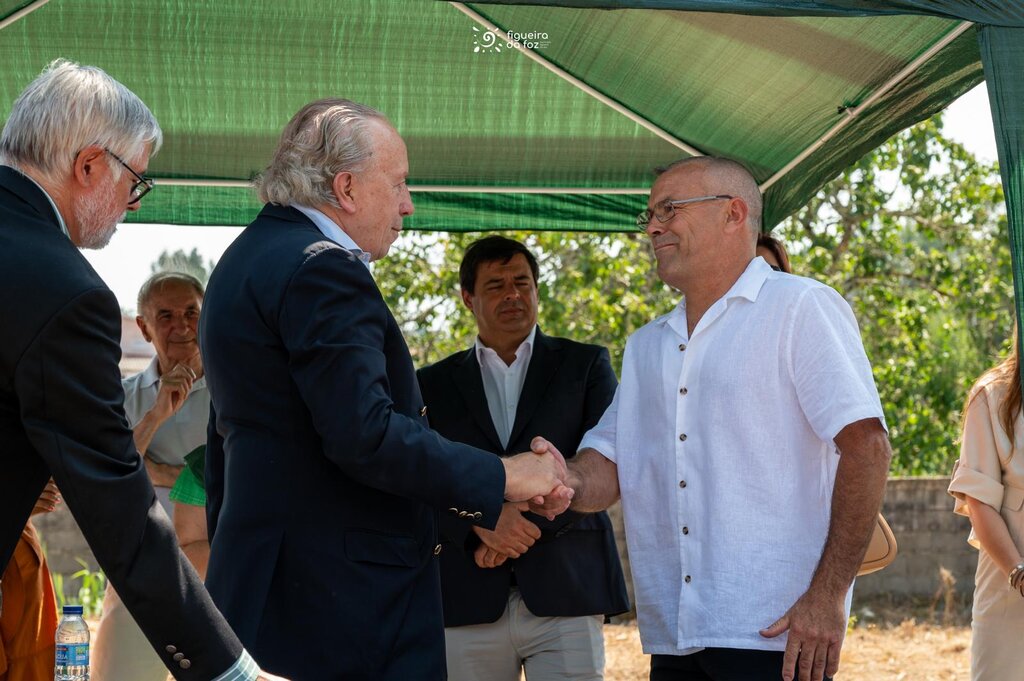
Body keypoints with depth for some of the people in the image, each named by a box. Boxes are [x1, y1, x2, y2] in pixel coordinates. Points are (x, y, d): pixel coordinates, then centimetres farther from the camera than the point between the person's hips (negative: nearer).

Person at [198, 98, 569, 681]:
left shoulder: (249, 258, 17)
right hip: (338, 592, -11)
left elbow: (226, 436, 24)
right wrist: (501, 477, -16)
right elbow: (365, 434, -25)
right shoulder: (323, 268, -16)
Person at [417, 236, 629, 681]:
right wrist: (480, 521, -14)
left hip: (566, 593, -1)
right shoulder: (434, 384, 13)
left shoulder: (586, 365, 11)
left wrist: (530, 519, -11)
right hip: (467, 602, 1)